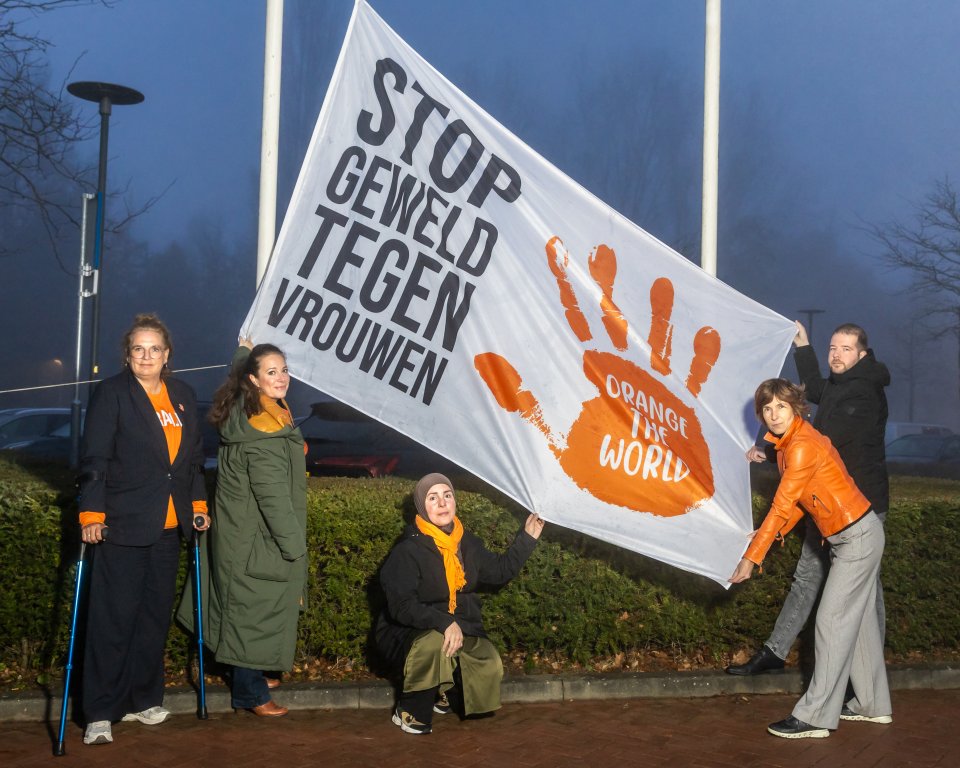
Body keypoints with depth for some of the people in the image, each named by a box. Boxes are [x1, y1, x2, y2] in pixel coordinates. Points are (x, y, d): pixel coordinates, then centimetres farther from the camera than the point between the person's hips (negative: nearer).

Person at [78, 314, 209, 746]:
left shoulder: (183, 396, 12)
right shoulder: (112, 393, -4)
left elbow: (194, 458, 19)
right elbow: (94, 457, -9)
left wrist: (198, 504, 11)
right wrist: (91, 514, -16)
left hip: (168, 529, 6)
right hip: (123, 527, -5)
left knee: (155, 616, 10)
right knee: (113, 618, -4)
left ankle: (142, 700, 21)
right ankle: (100, 714, 2)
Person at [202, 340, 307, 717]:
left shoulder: (243, 412, 2)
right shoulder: (265, 433, -27)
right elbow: (274, 498, -25)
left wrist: (245, 352, 47)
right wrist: (295, 549, -17)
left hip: (240, 532, 10)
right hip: (256, 542, -10)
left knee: (245, 606, 20)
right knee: (256, 608, 1)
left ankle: (250, 675, 34)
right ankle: (250, 693, 12)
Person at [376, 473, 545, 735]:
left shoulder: (467, 543, 3)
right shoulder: (408, 551, -19)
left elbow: (500, 570, 17)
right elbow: (402, 607, -27)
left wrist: (527, 538, 11)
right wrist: (444, 623, -39)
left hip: (457, 629, 7)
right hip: (408, 634, -6)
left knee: (490, 666, -15)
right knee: (433, 643, -39)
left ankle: (439, 691, 15)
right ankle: (408, 712, -15)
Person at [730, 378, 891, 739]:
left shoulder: (802, 446, -23)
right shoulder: (785, 445, 7)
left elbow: (781, 507, -24)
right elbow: (796, 502, 15)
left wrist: (751, 558, -22)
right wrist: (772, 534, 4)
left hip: (859, 537, -10)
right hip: (855, 536, 10)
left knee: (832, 622, -7)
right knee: (860, 619, 17)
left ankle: (816, 717, -3)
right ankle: (873, 705, 29)